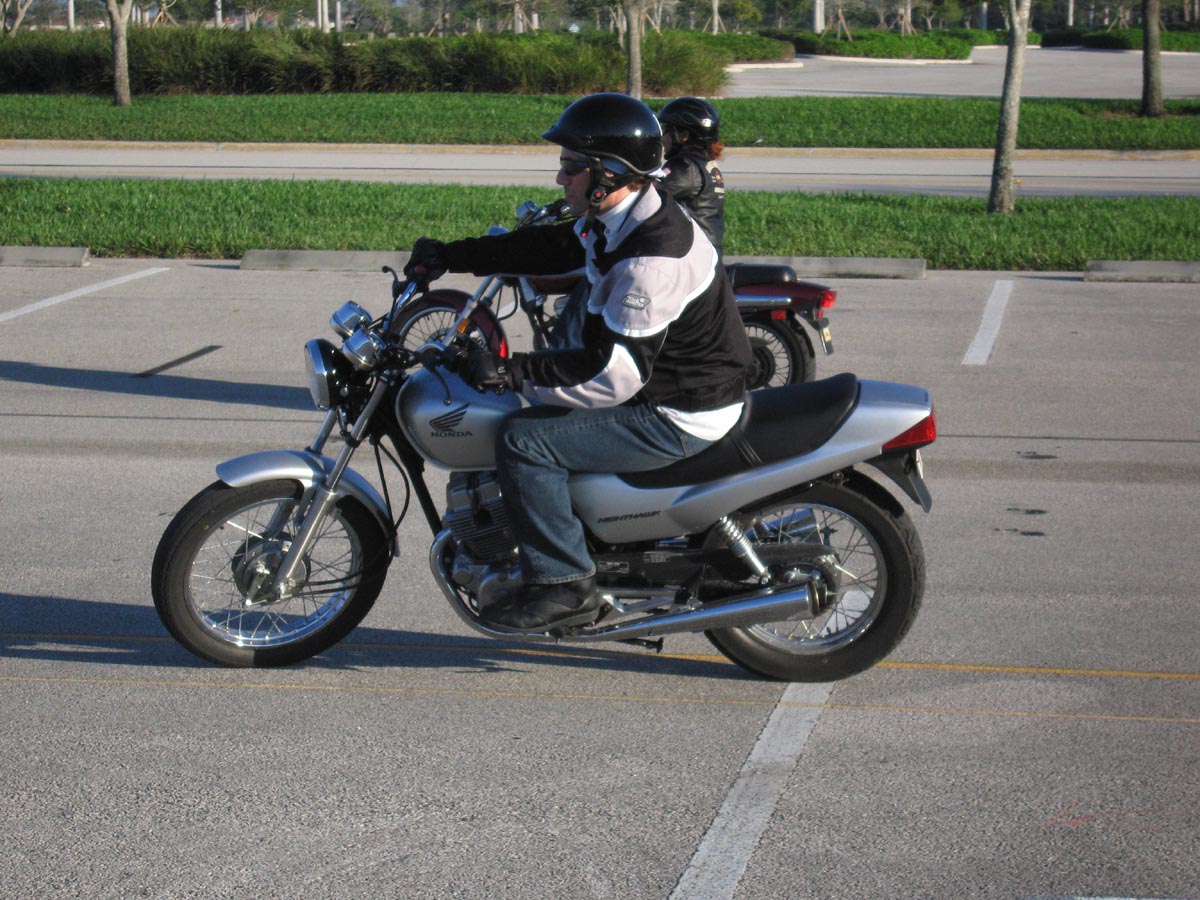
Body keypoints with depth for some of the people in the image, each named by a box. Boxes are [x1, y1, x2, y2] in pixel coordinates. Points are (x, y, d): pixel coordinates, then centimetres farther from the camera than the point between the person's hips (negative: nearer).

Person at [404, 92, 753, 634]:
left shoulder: (652, 258, -28)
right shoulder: (618, 221, 4)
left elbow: (615, 373, -30)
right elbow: (549, 248, 19)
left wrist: (513, 373, -29)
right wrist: (452, 256, 14)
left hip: (678, 420, -11)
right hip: (667, 386, 11)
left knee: (525, 441, -17)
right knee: (539, 414, 22)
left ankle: (564, 585, -10)